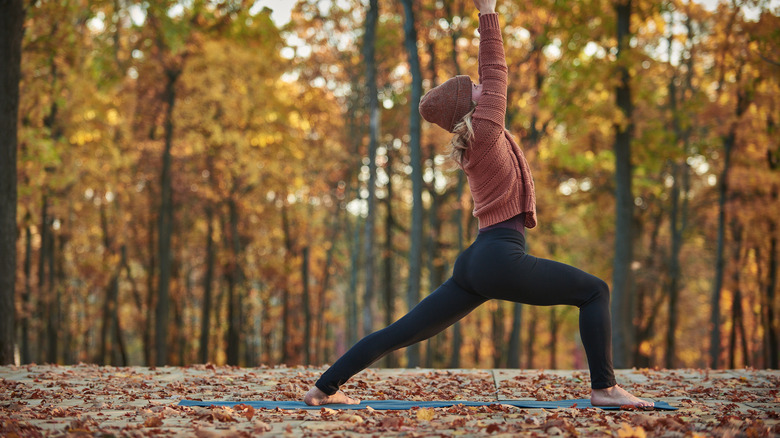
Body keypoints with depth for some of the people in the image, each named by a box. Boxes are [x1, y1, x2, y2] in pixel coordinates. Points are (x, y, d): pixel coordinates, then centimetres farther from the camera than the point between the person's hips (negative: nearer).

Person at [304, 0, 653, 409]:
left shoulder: (477, 137, 19)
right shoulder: (484, 129, -5)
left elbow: (490, 73, 27)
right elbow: (495, 69, 1)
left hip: (475, 264, 10)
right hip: (501, 257, -10)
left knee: (405, 331, 10)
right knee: (595, 291, -2)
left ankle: (324, 387, 11)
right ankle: (604, 388, -8)